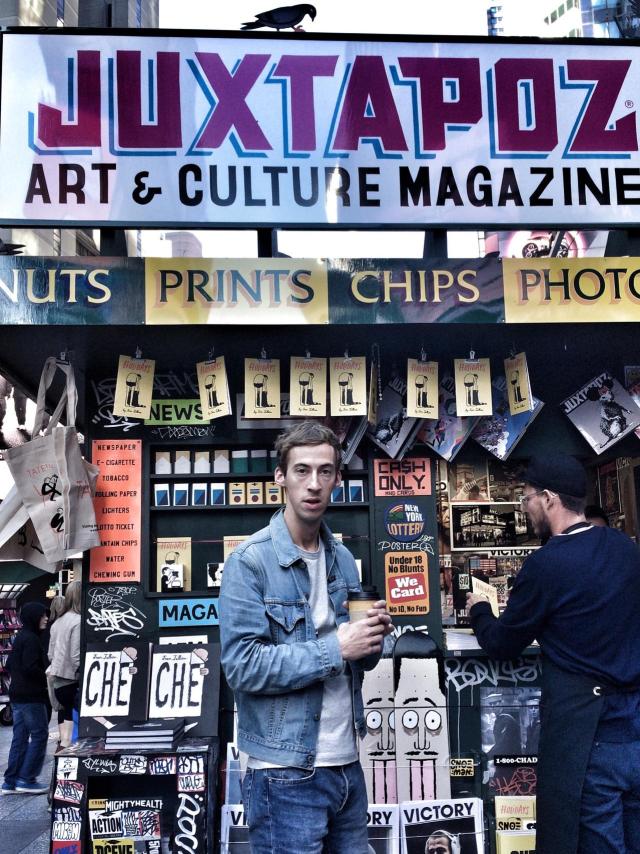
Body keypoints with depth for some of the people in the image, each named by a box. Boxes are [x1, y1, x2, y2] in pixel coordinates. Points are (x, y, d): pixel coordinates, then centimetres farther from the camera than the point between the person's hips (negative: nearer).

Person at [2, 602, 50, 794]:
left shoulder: (20, 637, 14)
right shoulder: (31, 639, -16)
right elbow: (30, 668, -23)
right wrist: (47, 678, -10)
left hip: (18, 695, 10)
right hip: (31, 696, -10)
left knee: (20, 737, 12)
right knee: (39, 735, -2)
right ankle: (27, 779, -1)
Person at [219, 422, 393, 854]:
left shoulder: (343, 559, 7)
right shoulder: (251, 561, -12)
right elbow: (242, 665, -20)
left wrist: (371, 638, -7)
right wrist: (336, 648, -20)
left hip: (348, 765, 6)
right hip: (286, 775, -6)